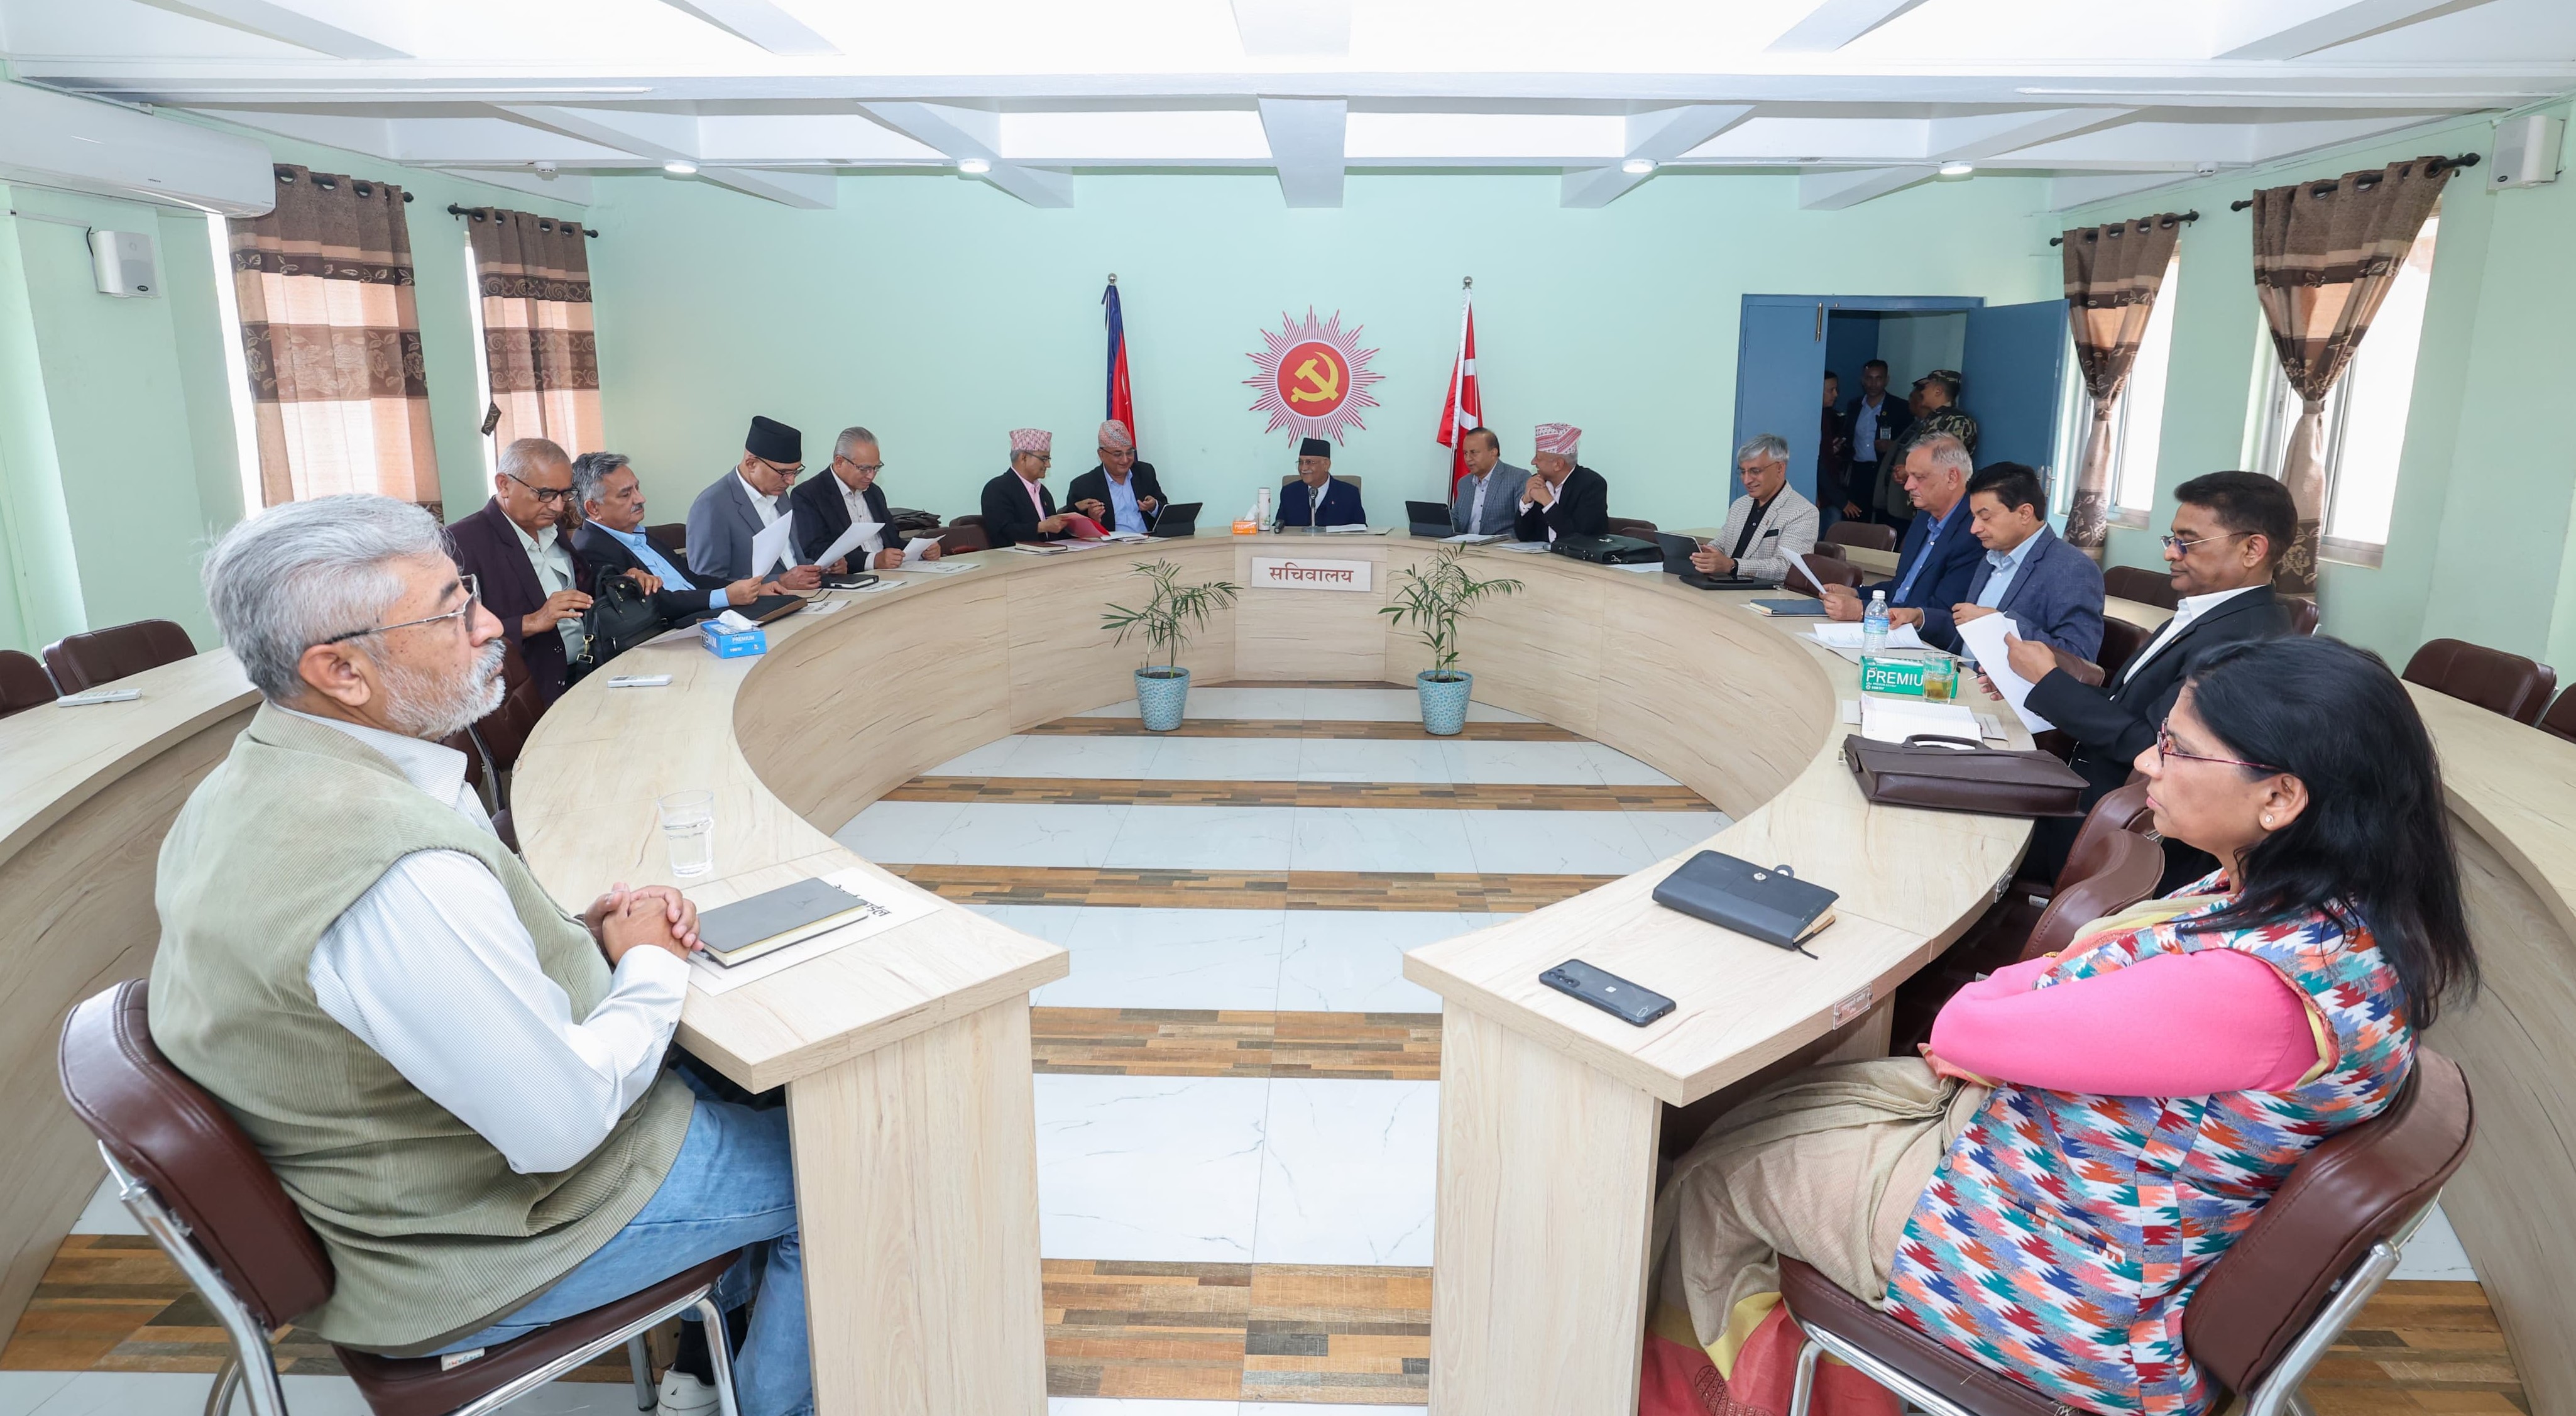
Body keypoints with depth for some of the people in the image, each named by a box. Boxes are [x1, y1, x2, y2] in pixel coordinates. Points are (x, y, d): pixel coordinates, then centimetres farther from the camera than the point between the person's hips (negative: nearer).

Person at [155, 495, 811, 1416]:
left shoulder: (242, 789, -2)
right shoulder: (394, 865, -35)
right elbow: (562, 1125, -29)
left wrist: (576, 937, -3)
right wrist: (649, 964, -13)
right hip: (463, 1251, -9)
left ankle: (726, 1300, 40)